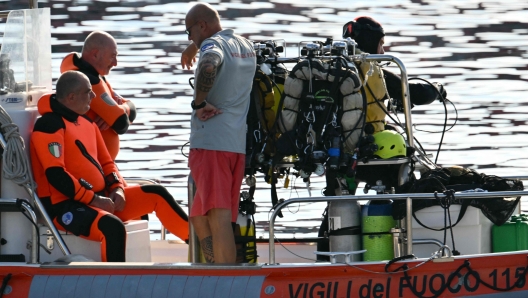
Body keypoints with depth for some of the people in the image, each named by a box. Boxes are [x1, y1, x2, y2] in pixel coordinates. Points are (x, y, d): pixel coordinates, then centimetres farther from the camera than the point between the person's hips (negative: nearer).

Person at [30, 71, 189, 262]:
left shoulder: (86, 122, 16)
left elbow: (106, 162, 22)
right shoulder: (50, 125, -14)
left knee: (156, 194, 9)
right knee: (113, 226, -37)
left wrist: (117, 188, 1)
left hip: (100, 198, 10)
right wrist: (94, 199, -21)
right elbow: (56, 176, -23)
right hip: (67, 206, -10)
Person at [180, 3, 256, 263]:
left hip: (210, 143, -8)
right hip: (238, 143, 9)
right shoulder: (246, 47, 20)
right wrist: (196, 46, 52)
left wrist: (199, 103, -18)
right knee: (199, 216, 17)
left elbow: (208, 66, -30)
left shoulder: (213, 44, -6)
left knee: (219, 219, -15)